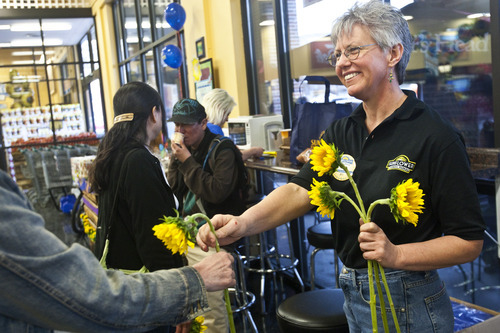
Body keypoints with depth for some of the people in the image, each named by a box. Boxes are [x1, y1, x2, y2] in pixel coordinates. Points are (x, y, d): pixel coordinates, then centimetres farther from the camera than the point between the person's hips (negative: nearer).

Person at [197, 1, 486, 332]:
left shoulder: (435, 137, -16)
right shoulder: (340, 133, 3)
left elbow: (470, 241, -14)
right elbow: (300, 190, -12)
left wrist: (396, 255, -28)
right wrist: (244, 222, -30)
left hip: (408, 304, -5)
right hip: (352, 293, 6)